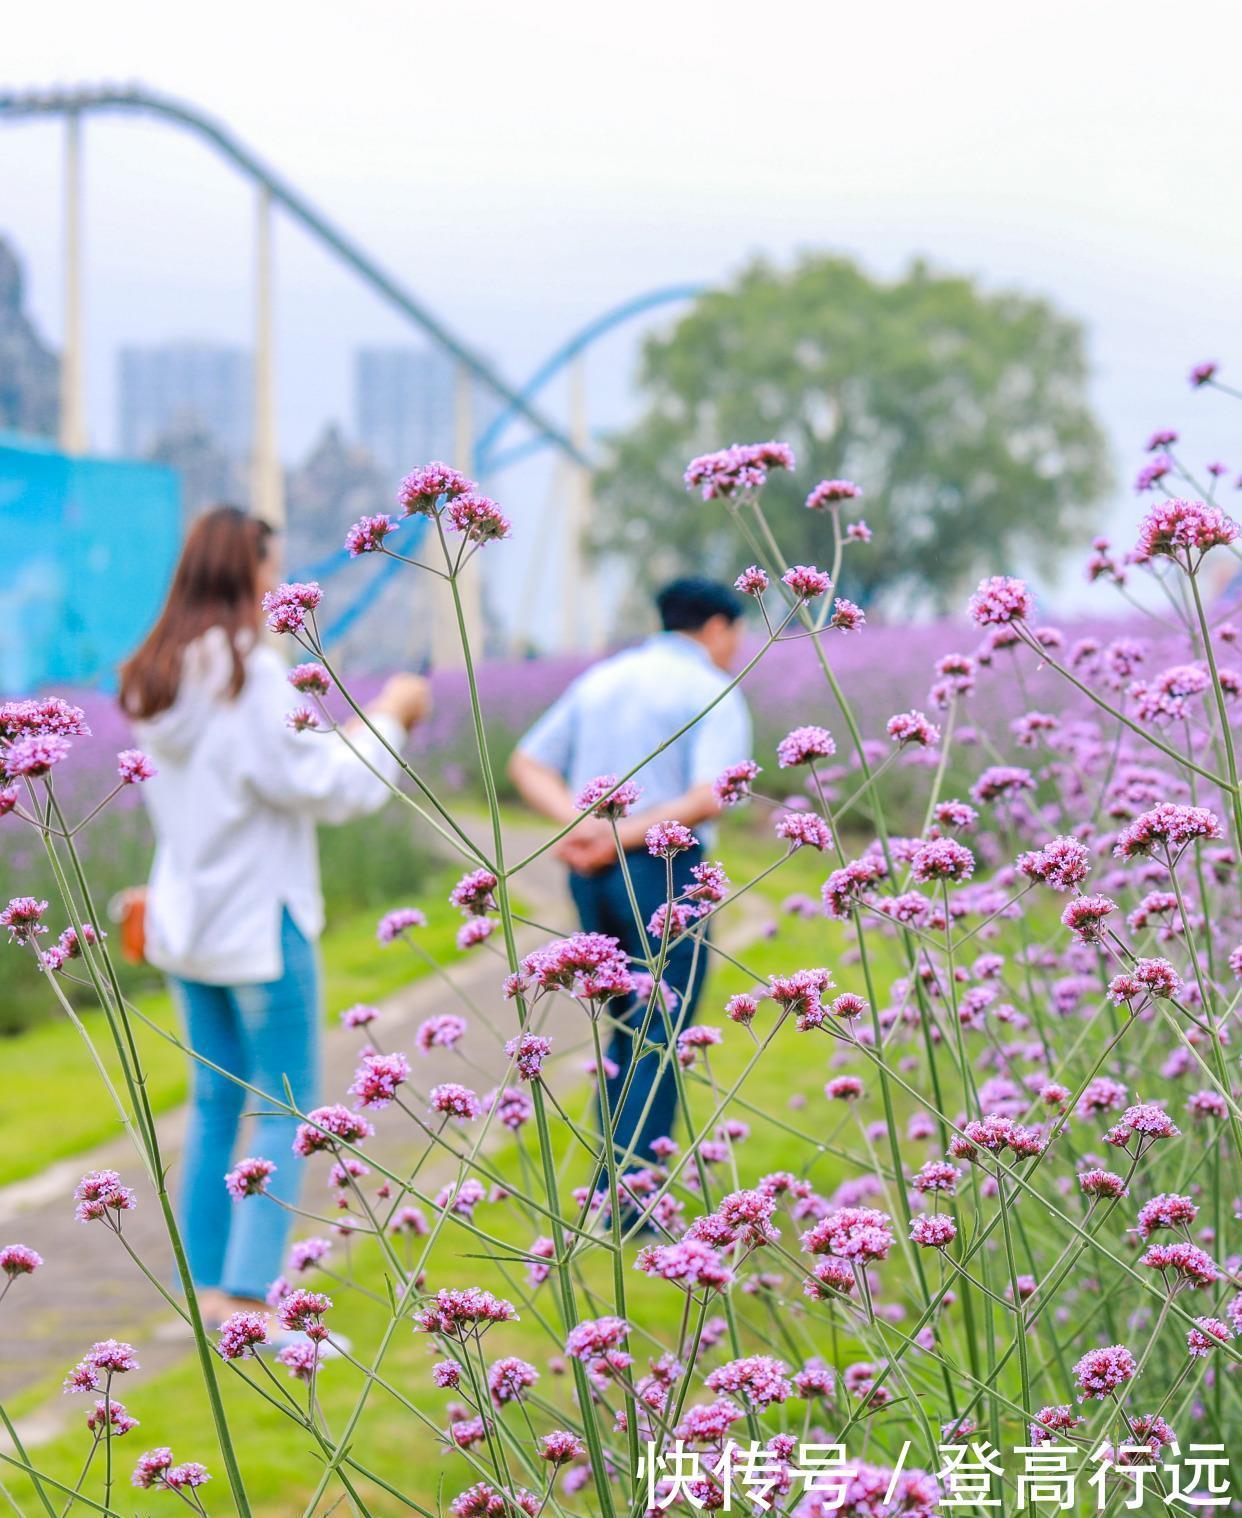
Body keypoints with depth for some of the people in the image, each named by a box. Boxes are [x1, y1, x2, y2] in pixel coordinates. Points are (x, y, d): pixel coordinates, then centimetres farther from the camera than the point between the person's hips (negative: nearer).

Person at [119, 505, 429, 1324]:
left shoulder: (157, 678, 8)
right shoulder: (250, 672, -17)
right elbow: (323, 787, -16)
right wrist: (388, 717, -3)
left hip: (185, 919, 8)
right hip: (259, 922, -8)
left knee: (216, 1101, 14)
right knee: (288, 1105, 0)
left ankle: (209, 1285, 16)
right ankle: (251, 1290, -3)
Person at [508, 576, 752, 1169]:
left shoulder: (600, 680, 16)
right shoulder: (714, 692, -4)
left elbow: (527, 766, 9)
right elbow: (710, 798, -20)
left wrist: (581, 824, -6)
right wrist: (624, 838, -15)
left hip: (591, 874, 6)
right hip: (665, 873, -6)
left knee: (626, 1029, 19)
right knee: (659, 1039, -2)